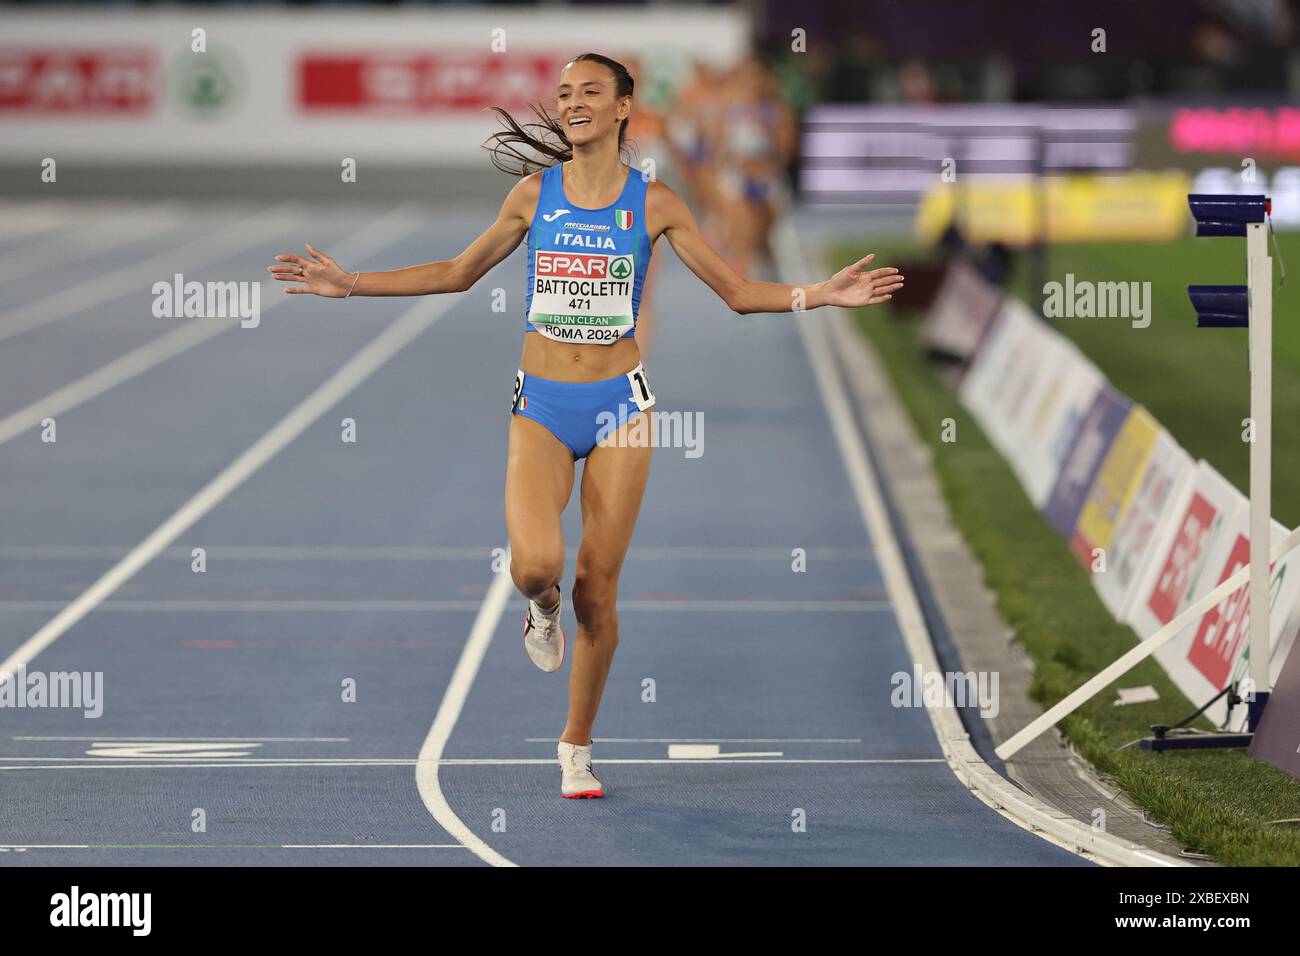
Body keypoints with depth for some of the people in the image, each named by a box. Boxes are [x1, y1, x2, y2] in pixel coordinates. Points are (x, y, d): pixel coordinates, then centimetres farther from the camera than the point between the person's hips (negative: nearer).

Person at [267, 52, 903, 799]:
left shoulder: (653, 204, 0)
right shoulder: (534, 193, 3)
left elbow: (738, 291, 4)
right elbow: (459, 273, 16)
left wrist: (821, 294, -12)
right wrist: (350, 284, 11)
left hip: (618, 404, 0)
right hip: (541, 406, 0)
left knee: (598, 588, 1)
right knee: (535, 562, -23)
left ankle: (577, 748, 18)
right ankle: (543, 607, 16)